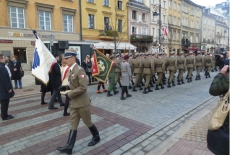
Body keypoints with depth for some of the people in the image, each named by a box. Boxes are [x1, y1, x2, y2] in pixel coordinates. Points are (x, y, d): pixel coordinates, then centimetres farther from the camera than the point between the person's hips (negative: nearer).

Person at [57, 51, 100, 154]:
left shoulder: (79, 70, -20)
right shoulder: (71, 70, 9)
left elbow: (83, 87, -26)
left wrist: (69, 94, -20)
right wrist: (66, 87, 3)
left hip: (82, 102, -8)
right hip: (74, 102, 8)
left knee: (87, 122, 11)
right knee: (73, 125, 12)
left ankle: (96, 137, 36)